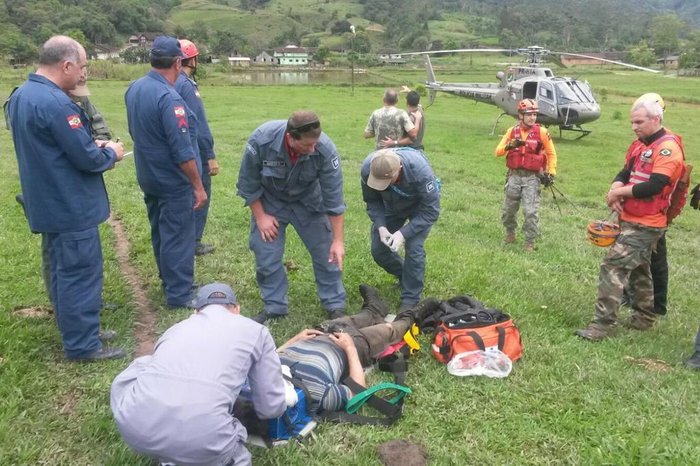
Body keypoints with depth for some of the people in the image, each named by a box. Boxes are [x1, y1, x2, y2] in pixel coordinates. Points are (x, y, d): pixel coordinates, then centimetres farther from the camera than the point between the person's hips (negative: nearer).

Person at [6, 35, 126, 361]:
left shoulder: (21, 95, 8)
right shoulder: (56, 103, -24)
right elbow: (87, 158, -22)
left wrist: (94, 147, 9)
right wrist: (111, 153, -2)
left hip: (47, 203, 10)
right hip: (71, 206, -10)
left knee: (62, 270, 20)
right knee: (80, 273, 0)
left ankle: (72, 327, 34)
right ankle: (82, 345, 10)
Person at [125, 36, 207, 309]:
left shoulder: (134, 89, 2)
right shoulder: (168, 98, -25)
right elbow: (182, 150, -24)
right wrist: (198, 186, -18)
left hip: (148, 176, 9)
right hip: (173, 181, -9)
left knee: (160, 232, 20)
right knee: (178, 237, 1)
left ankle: (169, 283, 36)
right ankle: (179, 295, 10)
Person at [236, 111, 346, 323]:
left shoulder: (325, 150, -32)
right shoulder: (261, 141, -33)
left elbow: (334, 198, -23)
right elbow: (248, 183, -15)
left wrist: (338, 241, -20)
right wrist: (260, 216, -12)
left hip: (308, 202, 0)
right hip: (269, 201, 0)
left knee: (327, 253, -1)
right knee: (266, 256, -2)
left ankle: (335, 306, 16)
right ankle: (274, 307, 17)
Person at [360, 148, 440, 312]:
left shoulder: (419, 170, -41)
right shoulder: (367, 168, -31)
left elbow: (431, 211, -31)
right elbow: (372, 201, -13)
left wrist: (404, 233, -37)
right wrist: (380, 226, -28)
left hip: (419, 206, -4)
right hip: (391, 205, 4)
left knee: (413, 248, -19)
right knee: (378, 249, 1)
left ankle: (411, 300, -2)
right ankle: (405, 277, 30)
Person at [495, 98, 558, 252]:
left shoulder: (541, 132, -2)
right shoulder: (512, 131, 4)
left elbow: (551, 154, 7)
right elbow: (498, 152, -1)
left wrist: (551, 173, 0)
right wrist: (510, 145, -20)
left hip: (532, 177, -3)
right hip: (514, 176, 3)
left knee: (530, 211, -9)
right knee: (508, 209, 12)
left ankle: (530, 242, 2)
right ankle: (510, 233, 35)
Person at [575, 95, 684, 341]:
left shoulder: (667, 148, -15)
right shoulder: (639, 145, 11)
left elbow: (654, 186, -24)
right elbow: (624, 174, 11)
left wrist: (619, 192, -13)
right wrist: (615, 192, -11)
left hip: (646, 225, -9)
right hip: (631, 220, 9)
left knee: (613, 267, -14)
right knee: (638, 270, 20)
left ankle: (602, 325, -11)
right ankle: (644, 318, 36)